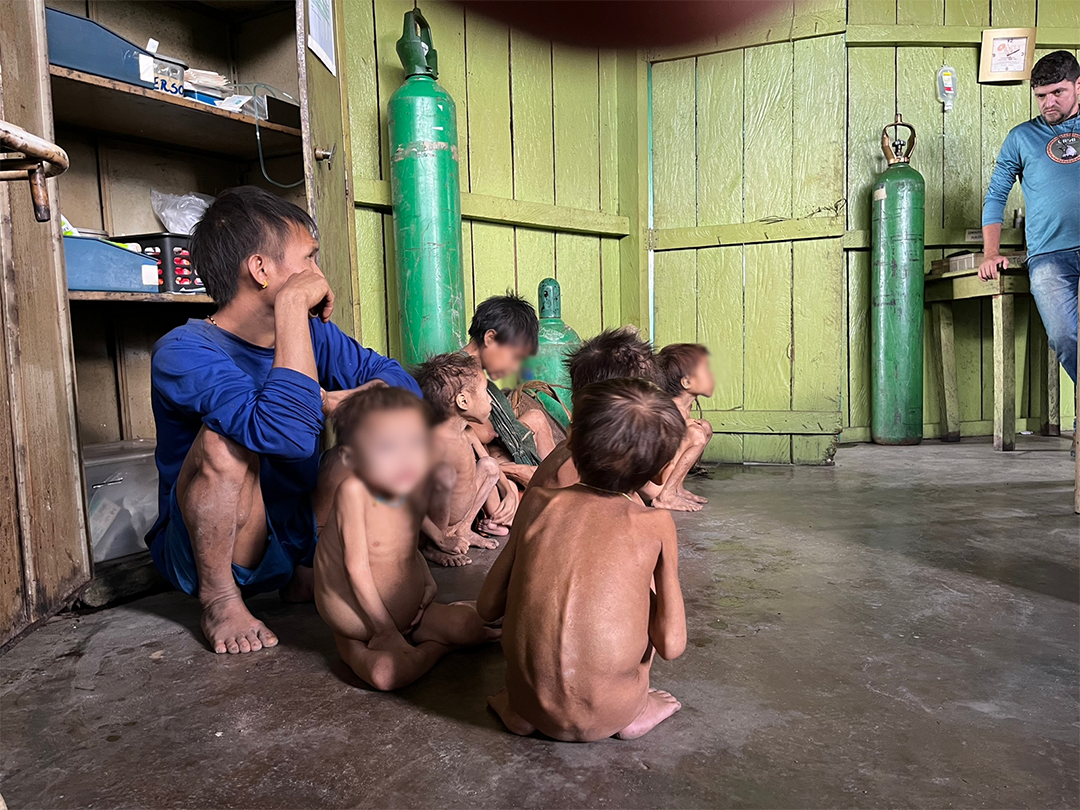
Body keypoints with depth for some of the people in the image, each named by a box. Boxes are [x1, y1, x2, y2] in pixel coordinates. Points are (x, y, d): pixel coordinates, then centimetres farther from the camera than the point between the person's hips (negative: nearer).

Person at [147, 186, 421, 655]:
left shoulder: (312, 333, -1)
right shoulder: (182, 353, -23)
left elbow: (402, 384, -6)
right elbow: (285, 432, -39)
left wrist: (341, 402, -25)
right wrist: (292, 305, -36)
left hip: (300, 534, 6)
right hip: (202, 553, -6)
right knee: (227, 437, -32)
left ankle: (308, 570, 4)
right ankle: (219, 599, -10)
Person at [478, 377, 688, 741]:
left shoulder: (538, 500, -2)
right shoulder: (656, 523, -6)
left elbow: (488, 607, 4)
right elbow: (671, 645, -6)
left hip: (533, 705, 1)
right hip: (611, 714, -1)